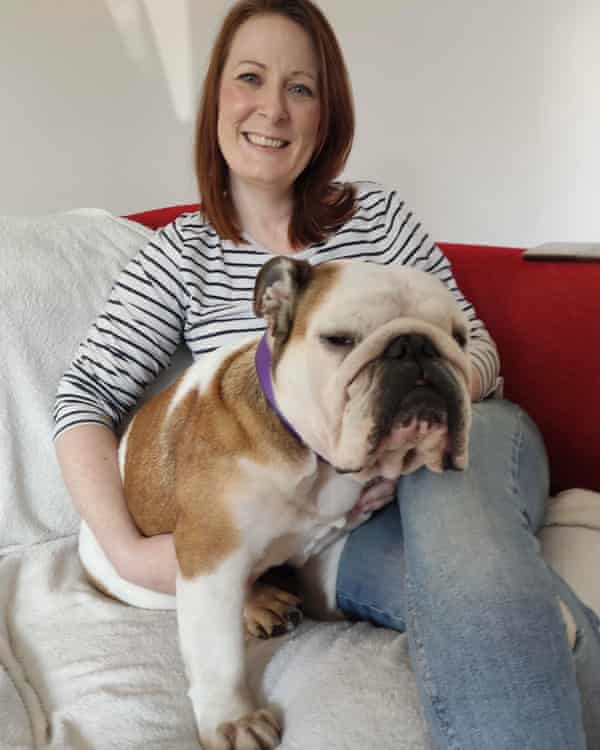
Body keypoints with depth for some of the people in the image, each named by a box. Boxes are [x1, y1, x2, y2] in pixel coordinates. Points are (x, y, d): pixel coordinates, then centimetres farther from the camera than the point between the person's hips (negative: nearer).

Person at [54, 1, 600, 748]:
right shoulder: (183, 252, 5)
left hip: (460, 442, 2)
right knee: (486, 597, -33)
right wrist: (127, 551, -14)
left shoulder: (379, 215, 6)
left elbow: (475, 345, 6)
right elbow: (85, 395, 1)